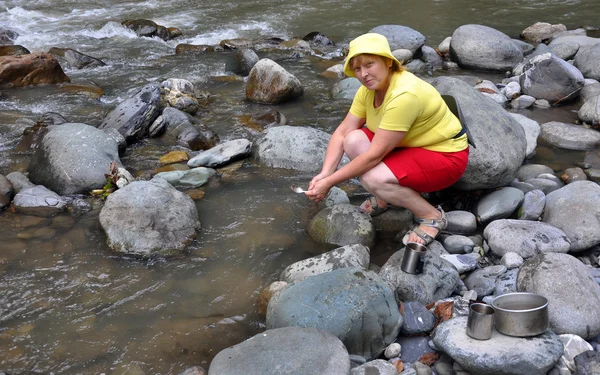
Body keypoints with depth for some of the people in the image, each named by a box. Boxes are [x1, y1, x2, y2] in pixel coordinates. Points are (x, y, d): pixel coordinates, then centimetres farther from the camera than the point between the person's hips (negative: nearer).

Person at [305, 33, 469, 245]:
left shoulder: (404, 95, -33)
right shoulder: (370, 88, -6)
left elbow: (375, 154, -32)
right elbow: (342, 132, -8)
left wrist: (330, 182, -27)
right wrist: (324, 174, -21)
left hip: (445, 155, -8)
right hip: (410, 147, 8)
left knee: (374, 178, -30)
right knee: (354, 140, -14)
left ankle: (432, 216, -7)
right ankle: (387, 197, 8)